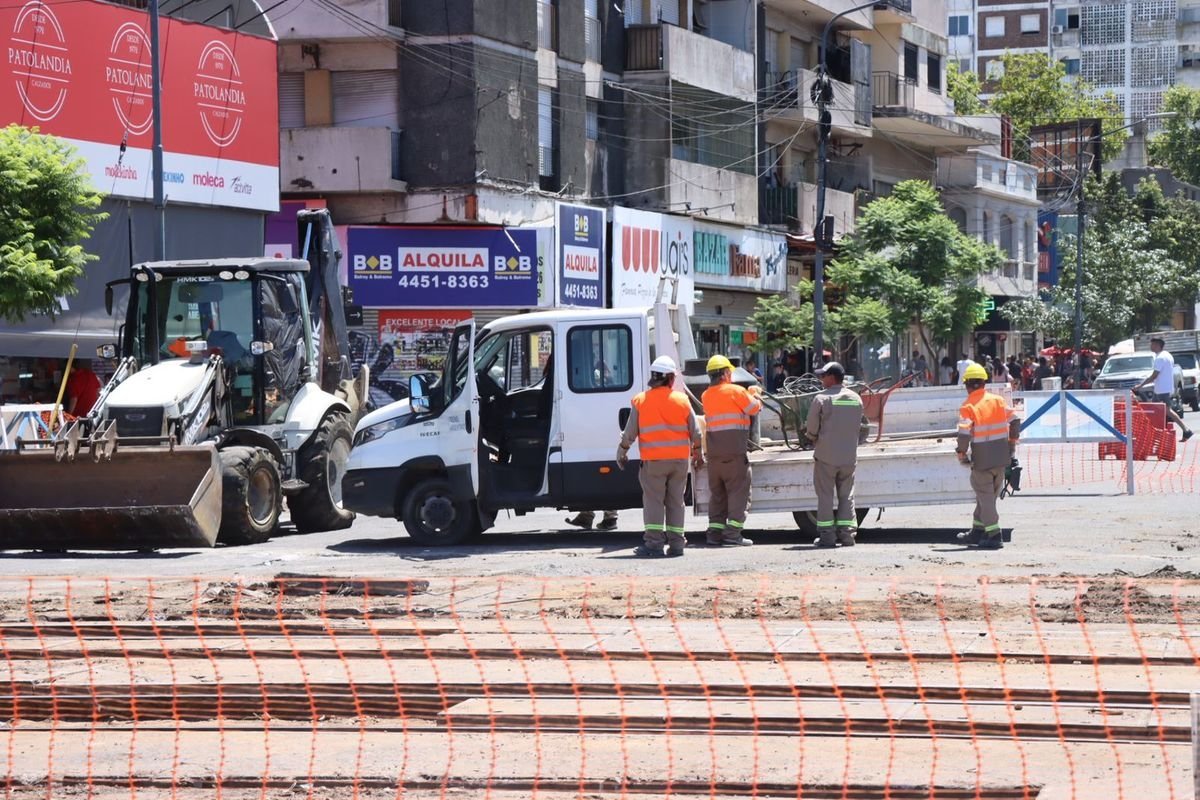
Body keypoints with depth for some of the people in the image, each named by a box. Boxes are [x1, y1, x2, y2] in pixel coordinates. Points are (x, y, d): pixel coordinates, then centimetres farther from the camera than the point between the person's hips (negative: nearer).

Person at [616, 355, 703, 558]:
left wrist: (621, 453, 15)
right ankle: (676, 543, 9)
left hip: (653, 459, -2)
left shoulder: (640, 401, -2)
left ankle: (654, 543, -8)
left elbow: (629, 433, 0)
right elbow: (695, 432, 7)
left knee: (653, 501, 0)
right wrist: (697, 453, 22)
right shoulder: (682, 400, 3)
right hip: (680, 458, 2)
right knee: (676, 501, 9)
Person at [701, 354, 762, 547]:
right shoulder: (735, 391, -7)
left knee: (716, 493, 12)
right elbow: (754, 408, -2)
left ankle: (714, 533, 8)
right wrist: (754, 395, 18)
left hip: (713, 451, 6)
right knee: (738, 491, -2)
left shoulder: (706, 395, 12)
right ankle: (733, 534, -9)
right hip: (734, 451, -6)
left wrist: (748, 393, 24)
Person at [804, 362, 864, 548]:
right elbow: (858, 426, 12)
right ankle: (847, 534, 7)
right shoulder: (856, 399, 4)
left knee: (825, 496, 3)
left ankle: (827, 536, 2)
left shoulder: (822, 399, -11)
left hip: (826, 455, -4)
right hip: (849, 455, 4)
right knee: (846, 495, 11)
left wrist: (814, 437, 13)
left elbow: (811, 430, -7)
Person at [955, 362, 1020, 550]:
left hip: (982, 459, -6)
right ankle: (977, 532, 26)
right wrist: (1012, 444, 17)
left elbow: (964, 434, -20)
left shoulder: (968, 407, -12)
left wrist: (961, 455, -5)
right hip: (1001, 457, 6)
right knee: (989, 495, 17)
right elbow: (1014, 421, 4)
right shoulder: (998, 400, 3)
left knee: (985, 496, 2)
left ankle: (994, 535, -3)